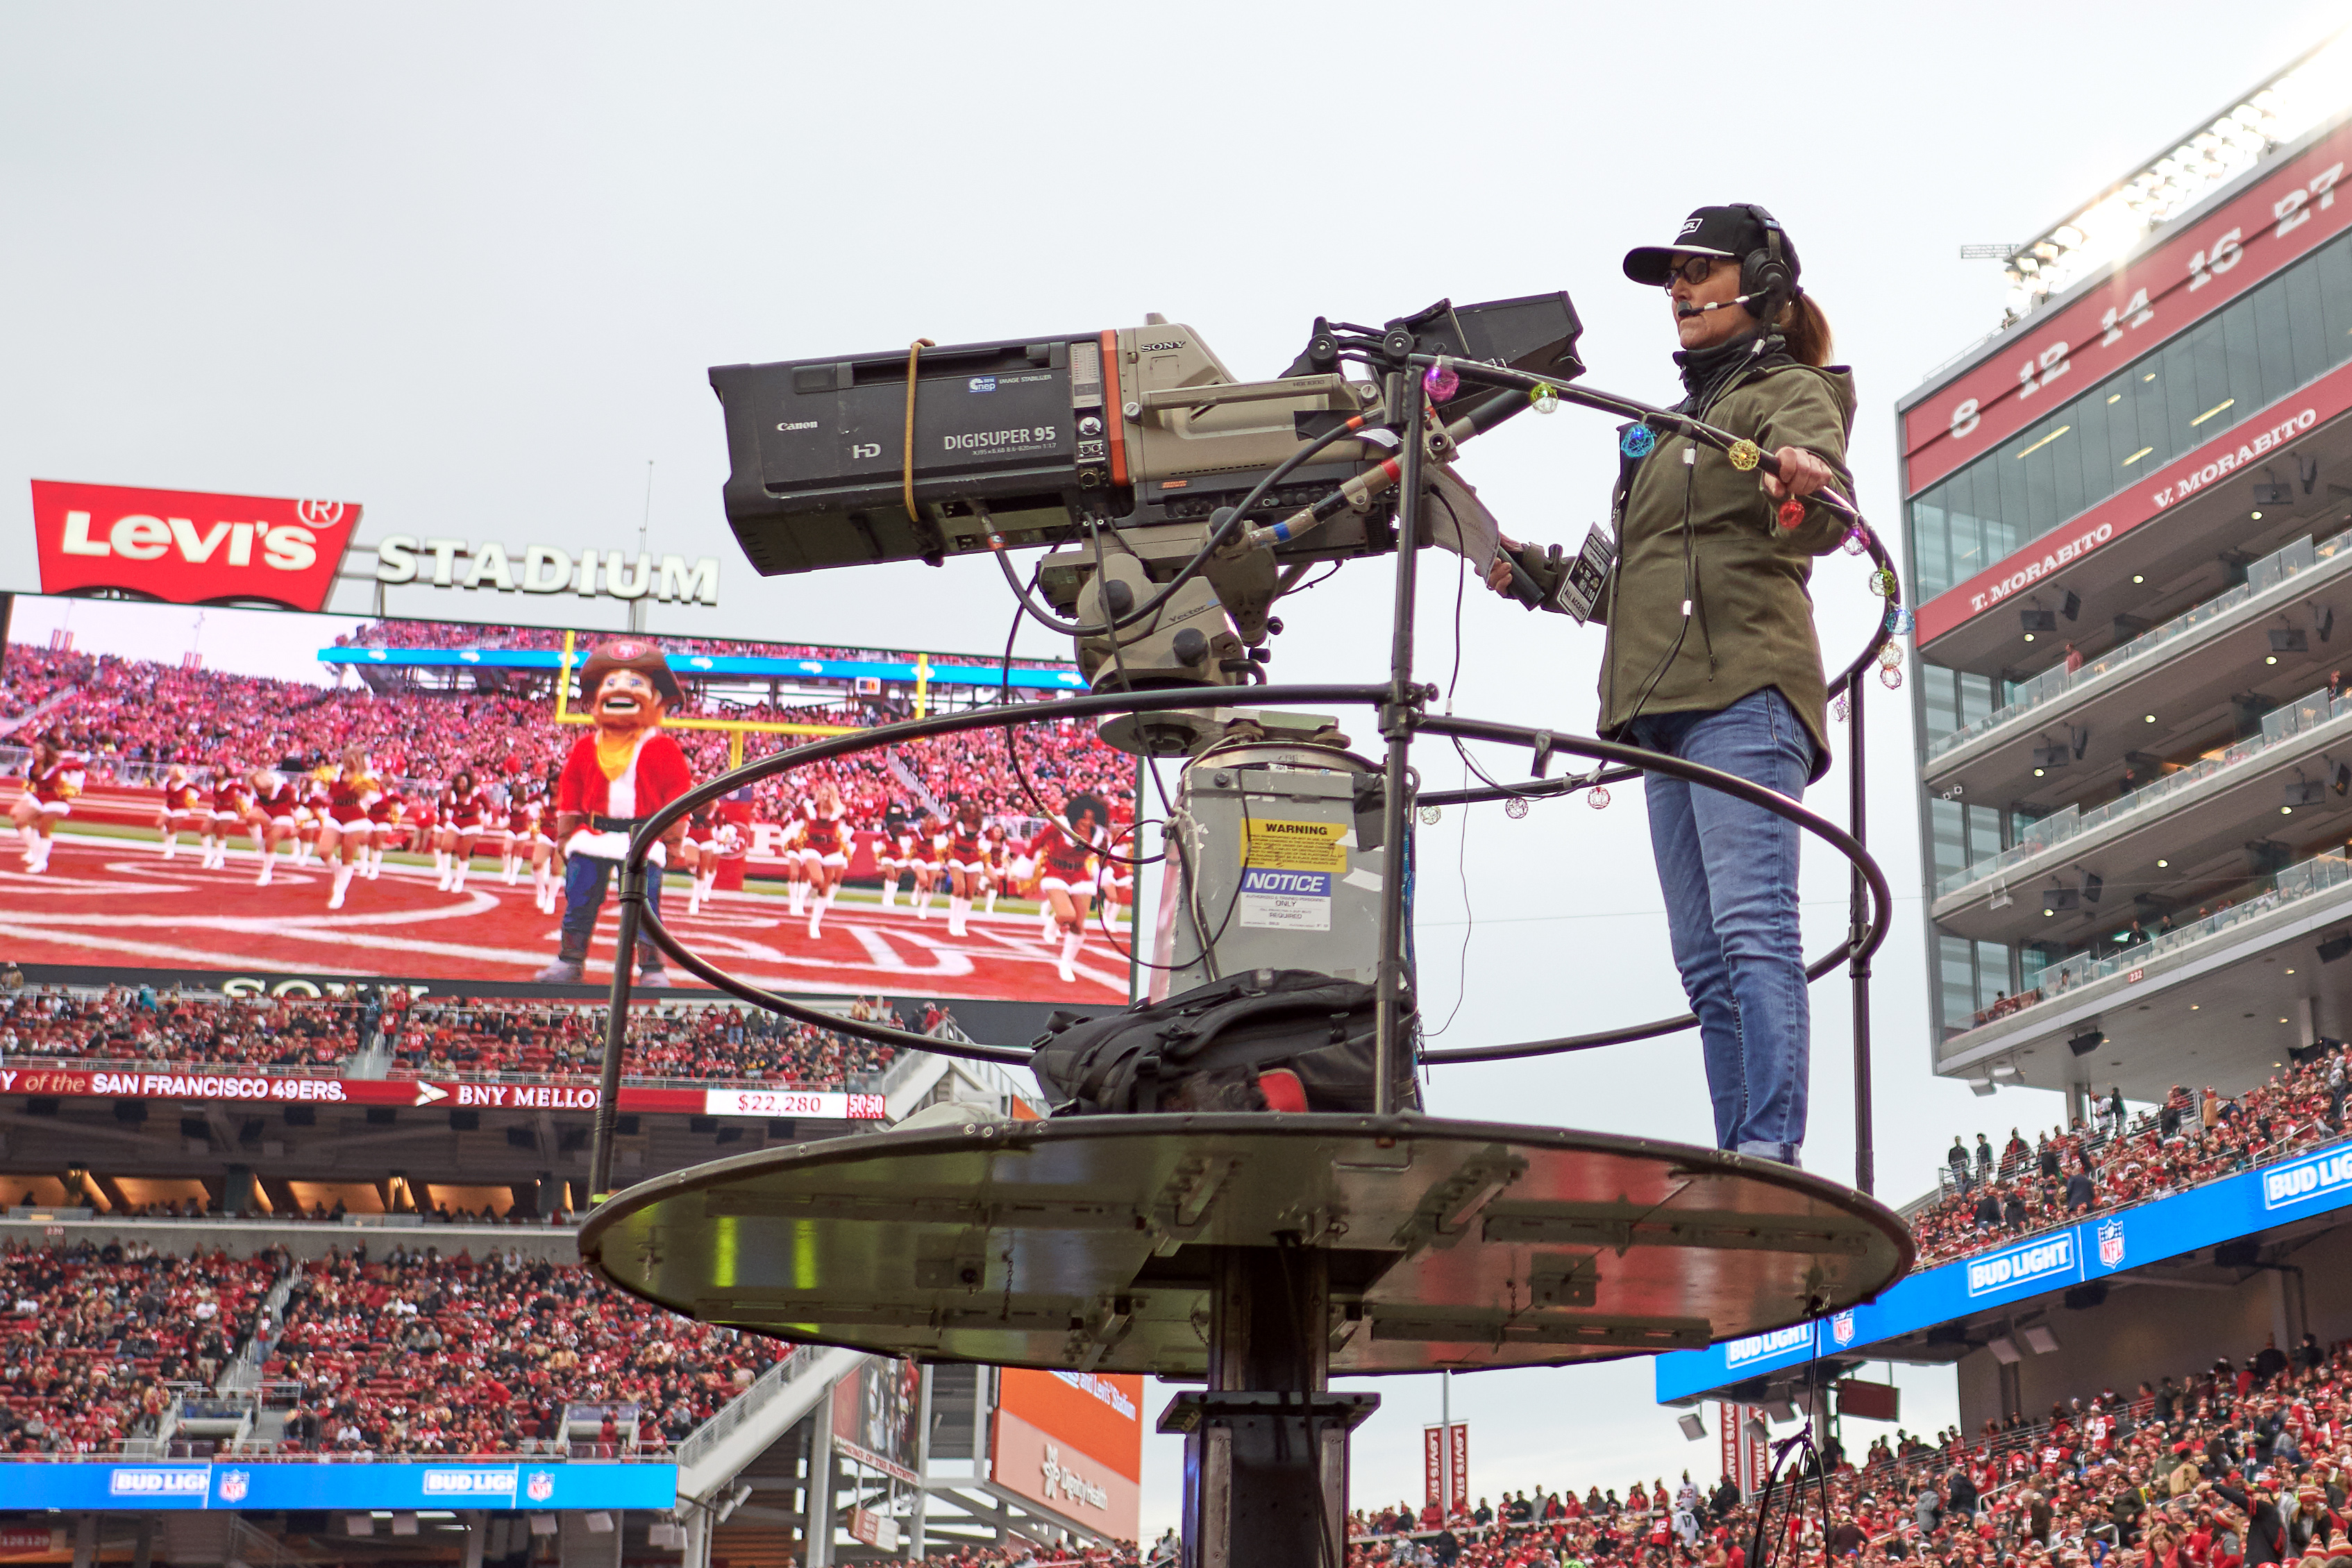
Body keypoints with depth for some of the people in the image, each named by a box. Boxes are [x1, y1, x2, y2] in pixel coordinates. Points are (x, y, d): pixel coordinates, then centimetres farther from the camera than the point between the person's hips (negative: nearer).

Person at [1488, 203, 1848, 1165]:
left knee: (1751, 930, -20)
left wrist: (1809, 490, -39)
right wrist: (1541, 578, 21)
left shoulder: (1790, 392, 6)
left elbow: (1825, 517, -17)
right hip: (1666, 705, 8)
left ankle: (1770, 1155, -27)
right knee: (1705, 960, 1)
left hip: (1744, 689, -8)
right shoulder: (1676, 424, 31)